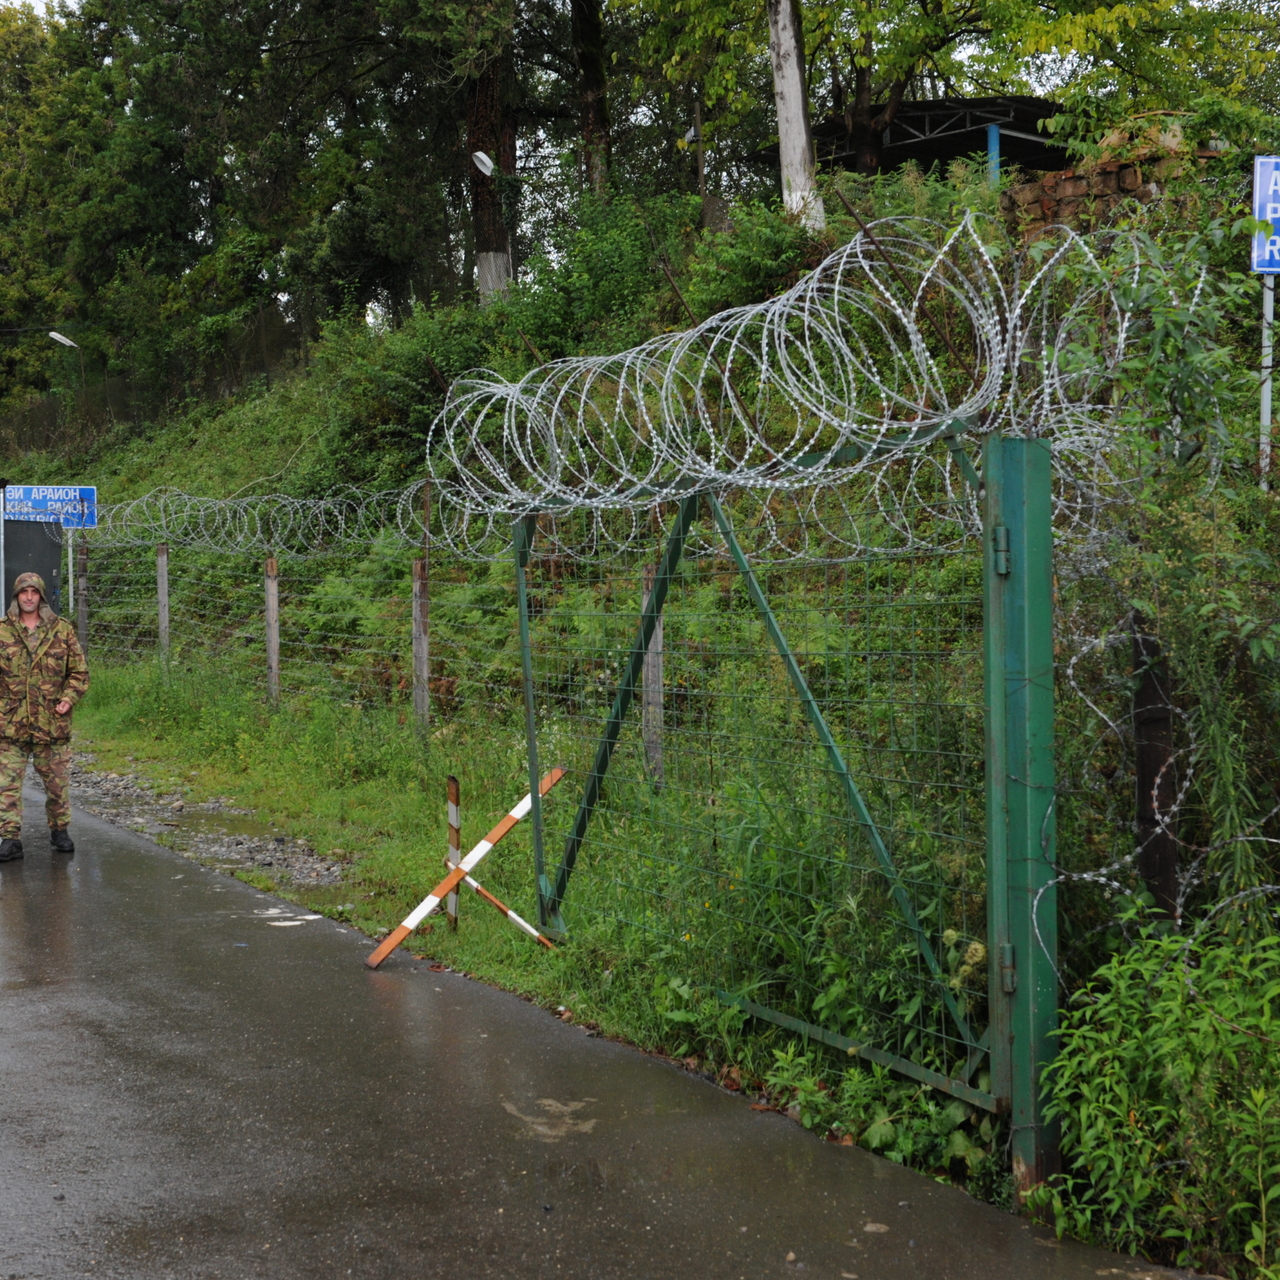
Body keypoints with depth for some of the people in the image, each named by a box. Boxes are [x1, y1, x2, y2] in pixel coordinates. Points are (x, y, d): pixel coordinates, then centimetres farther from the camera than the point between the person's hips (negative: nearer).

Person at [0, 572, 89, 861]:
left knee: (57, 783, 10)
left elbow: (79, 671, 7)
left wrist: (69, 698, -8)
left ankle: (59, 830, 26)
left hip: (52, 725, 0)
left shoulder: (62, 630, 4)